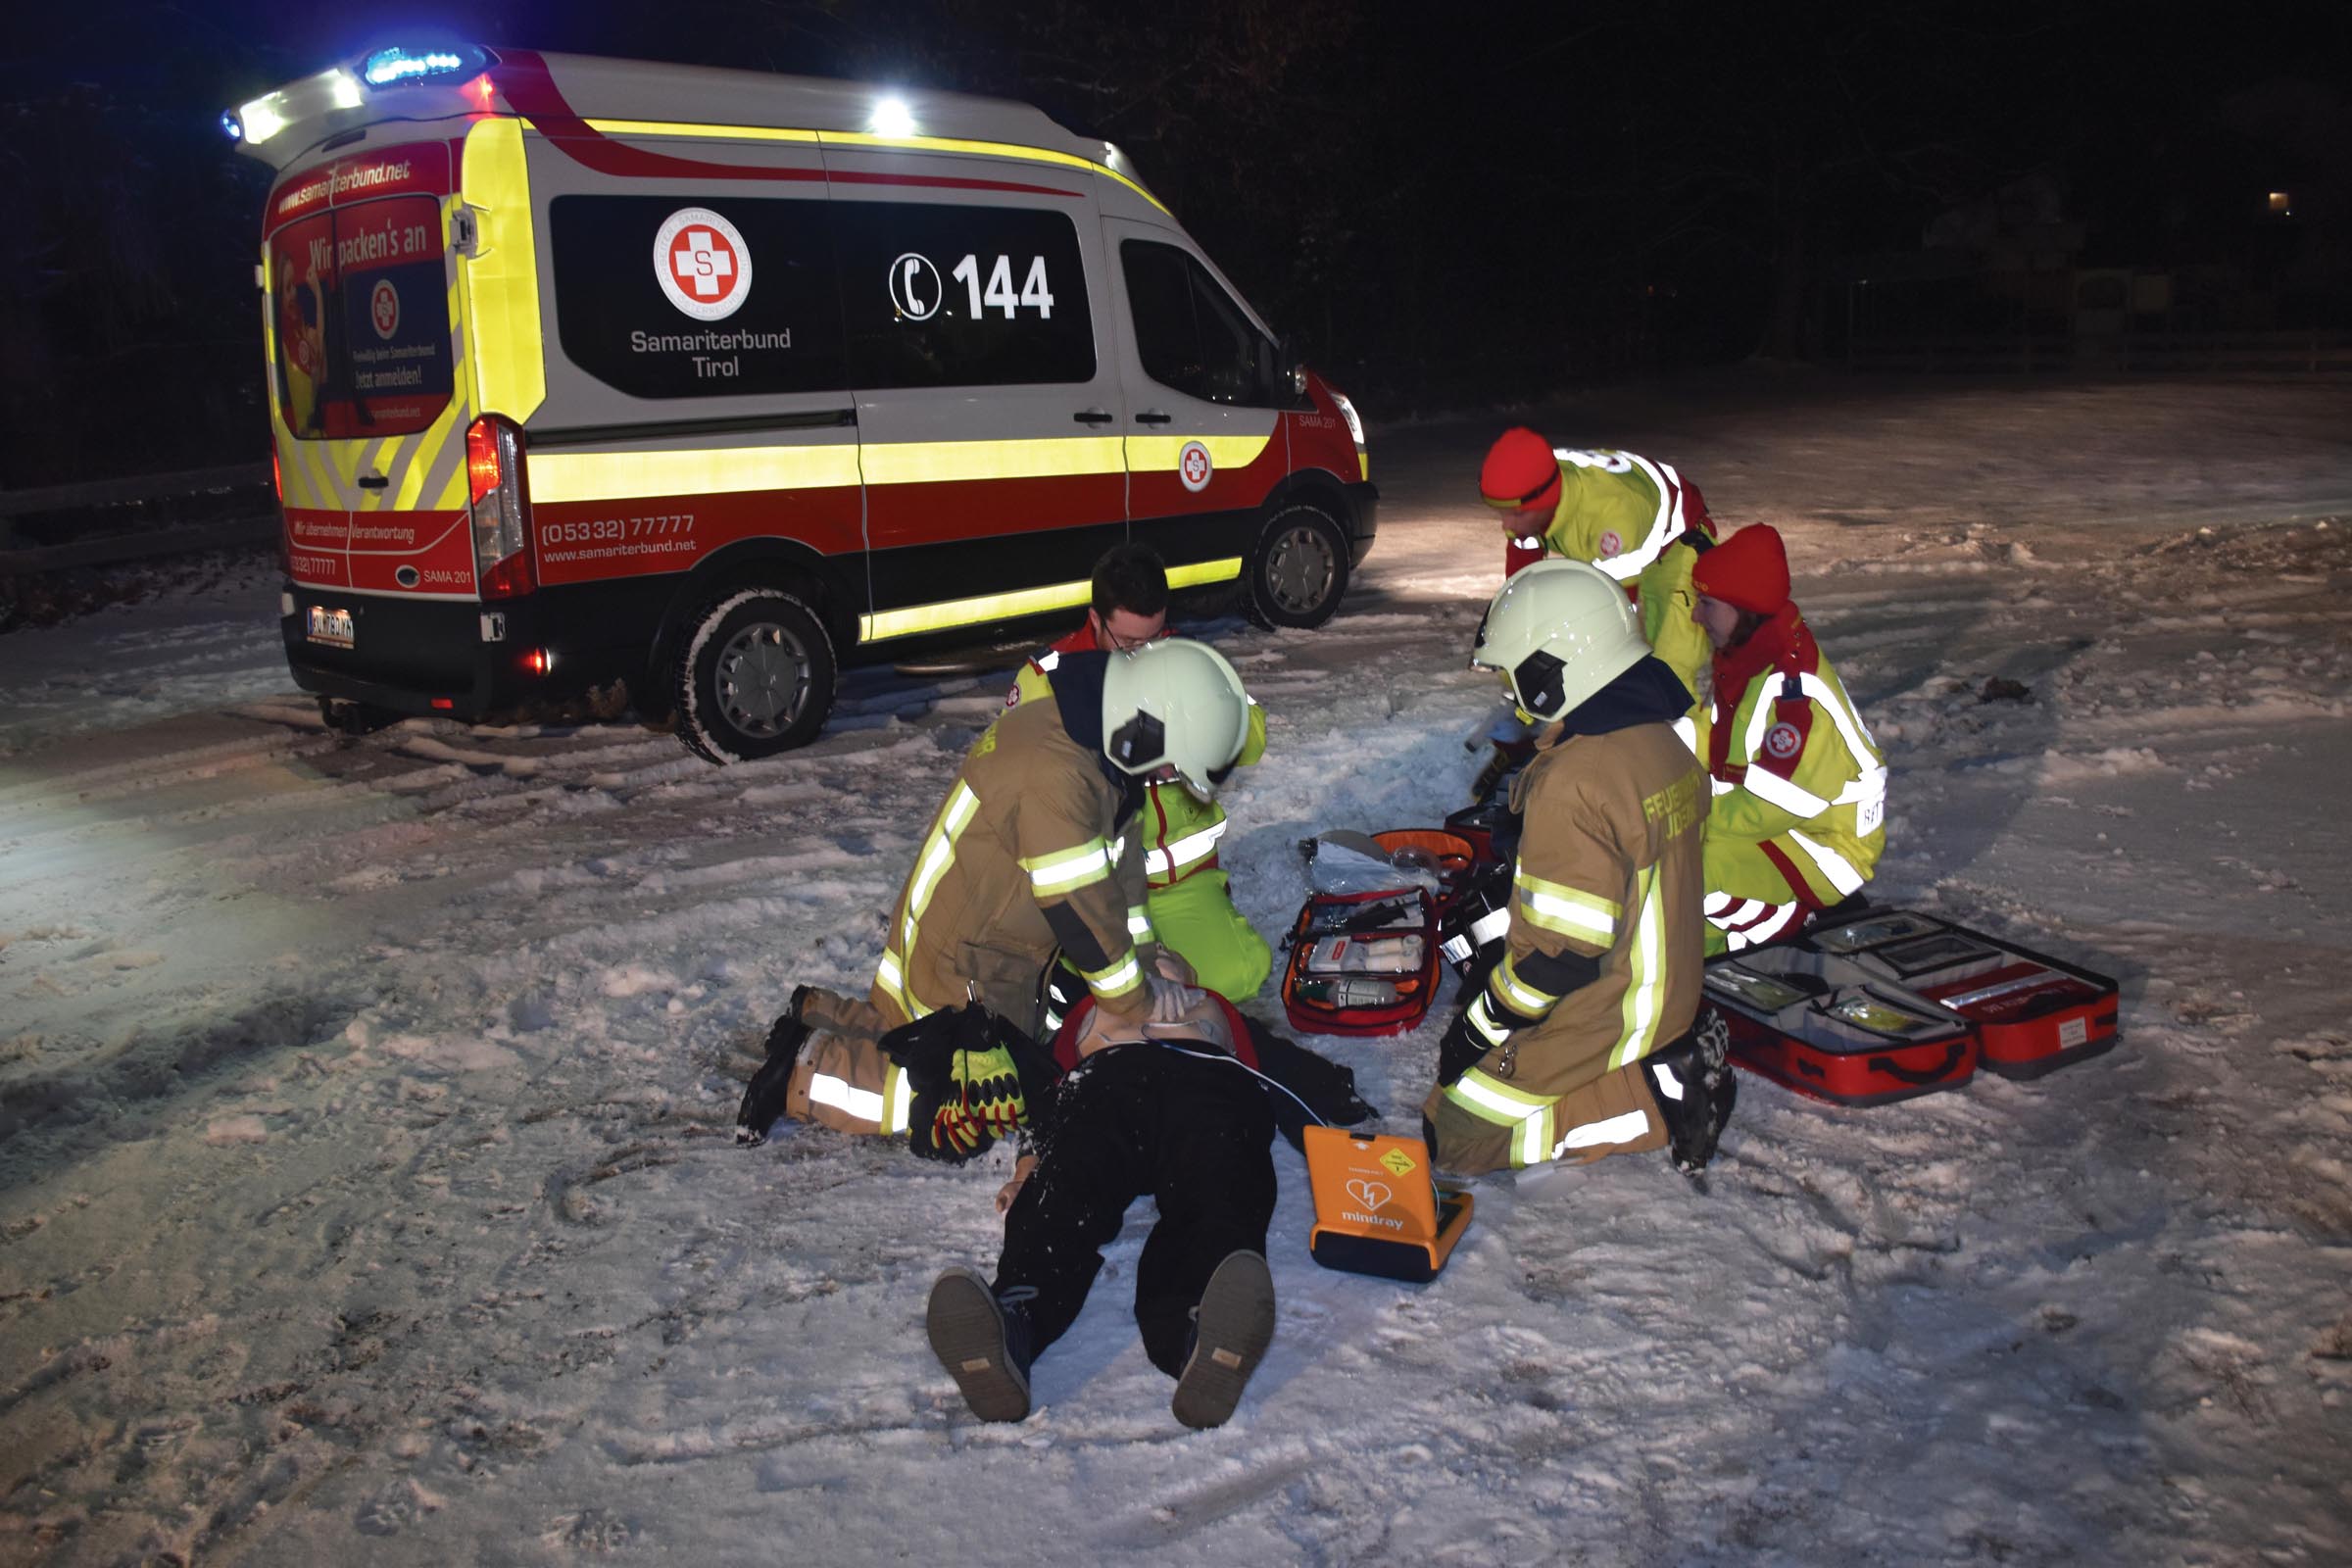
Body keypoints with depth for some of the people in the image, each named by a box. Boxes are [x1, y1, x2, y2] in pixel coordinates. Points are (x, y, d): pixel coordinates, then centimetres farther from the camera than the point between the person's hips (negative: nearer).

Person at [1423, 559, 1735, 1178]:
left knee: (1456, 1132, 0)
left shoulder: (1570, 785, -28)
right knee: (1464, 1058, 20)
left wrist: (1484, 1025, -11)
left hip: (1603, 1014, -9)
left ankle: (1656, 1101, -4)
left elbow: (1564, 953, -27)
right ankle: (1669, 1061, 12)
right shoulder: (1660, 740, 2)